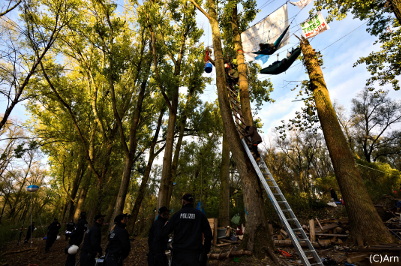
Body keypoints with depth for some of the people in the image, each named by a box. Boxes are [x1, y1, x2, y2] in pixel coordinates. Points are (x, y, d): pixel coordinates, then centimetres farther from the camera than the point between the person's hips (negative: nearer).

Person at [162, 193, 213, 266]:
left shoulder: (177, 214, -1)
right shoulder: (200, 215, -1)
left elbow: (164, 233, 2)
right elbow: (208, 235, -4)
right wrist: (206, 251, 5)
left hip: (179, 253, 1)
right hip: (195, 254, 0)